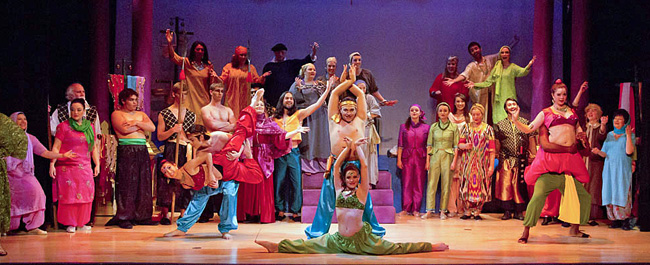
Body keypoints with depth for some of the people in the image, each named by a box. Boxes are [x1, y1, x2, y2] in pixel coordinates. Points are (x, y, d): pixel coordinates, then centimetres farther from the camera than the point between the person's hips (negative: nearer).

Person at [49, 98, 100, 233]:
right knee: (68, 195, -4)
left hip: (85, 168, 4)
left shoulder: (90, 127, 14)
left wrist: (97, 164, 11)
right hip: (67, 166, -4)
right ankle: (70, 224, 5)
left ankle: (81, 223, 11)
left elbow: (94, 148, 18)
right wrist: (52, 164, -10)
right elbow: (56, 147, -2)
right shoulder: (63, 126, 1)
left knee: (85, 195, 0)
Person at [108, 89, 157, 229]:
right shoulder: (117, 114, 5)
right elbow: (124, 129, -11)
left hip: (142, 151, 6)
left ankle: (142, 216, 9)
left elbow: (152, 127, 6)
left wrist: (135, 123, -6)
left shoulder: (141, 114, 22)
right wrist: (141, 126, 2)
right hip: (126, 150, -6)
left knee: (143, 183, 3)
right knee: (127, 183, -8)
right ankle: (124, 217, -4)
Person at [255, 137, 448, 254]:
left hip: (361, 239, -3)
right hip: (339, 239, 3)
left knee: (396, 249, -6)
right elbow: (336, 166, 4)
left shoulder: (361, 191, -2)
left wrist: (357, 146, 4)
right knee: (307, 246, 4)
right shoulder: (340, 190, 7)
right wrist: (349, 147, 2)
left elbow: (364, 166, -5)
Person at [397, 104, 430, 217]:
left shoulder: (426, 127, 6)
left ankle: (416, 209, 6)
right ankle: (406, 208, 6)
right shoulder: (403, 127, 8)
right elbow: (400, 144, 7)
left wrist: (427, 161, -2)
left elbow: (428, 146, 4)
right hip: (407, 158, 0)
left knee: (419, 184, 1)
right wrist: (399, 159, 0)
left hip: (420, 158, 0)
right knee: (406, 183, 0)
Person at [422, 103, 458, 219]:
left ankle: (443, 211, 7)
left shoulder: (453, 127, 4)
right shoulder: (433, 127, 8)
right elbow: (429, 144, 8)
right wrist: (427, 160, 1)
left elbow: (456, 145, 3)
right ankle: (430, 210, -2)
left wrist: (454, 160, -5)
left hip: (447, 156, -1)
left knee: (446, 184, 0)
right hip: (435, 156, 1)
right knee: (432, 183, -4)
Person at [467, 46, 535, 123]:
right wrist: (475, 85, 7)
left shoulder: (513, 67, 2)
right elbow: (488, 82, 16)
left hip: (509, 98, -3)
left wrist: (529, 65, -38)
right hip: (499, 99, 4)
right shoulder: (496, 68, 14)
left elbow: (523, 72, -18)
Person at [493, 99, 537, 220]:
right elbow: (497, 144, 12)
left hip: (521, 160, 0)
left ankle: (519, 211, 7)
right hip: (506, 160, 0)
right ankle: (507, 211, 3)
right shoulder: (500, 125, 11)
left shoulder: (525, 122, 9)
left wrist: (534, 156, 3)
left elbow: (532, 140, 9)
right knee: (505, 184, -4)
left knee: (520, 184, -1)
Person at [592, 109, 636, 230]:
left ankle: (625, 220, -6)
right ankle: (615, 220, 4)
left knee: (622, 192, -10)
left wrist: (628, 136, -15)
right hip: (609, 169, 4)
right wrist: (598, 152, -5)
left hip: (623, 169, -4)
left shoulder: (630, 135, 3)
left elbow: (629, 152, -12)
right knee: (610, 193, -1)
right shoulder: (609, 135, 16)